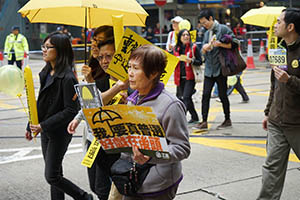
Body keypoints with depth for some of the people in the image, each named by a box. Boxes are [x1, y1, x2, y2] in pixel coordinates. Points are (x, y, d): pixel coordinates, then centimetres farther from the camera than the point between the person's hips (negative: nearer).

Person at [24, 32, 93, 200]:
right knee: (54, 172, 15)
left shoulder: (67, 78, -19)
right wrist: (31, 126, 15)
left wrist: (43, 126, -23)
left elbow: (71, 110, -22)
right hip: (45, 131, 8)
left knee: (52, 176, -3)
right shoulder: (46, 73, 7)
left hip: (60, 132, -8)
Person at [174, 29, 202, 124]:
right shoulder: (176, 48, 11)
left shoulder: (193, 47, -2)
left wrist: (191, 61, -20)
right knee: (186, 98, 12)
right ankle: (194, 117, 26)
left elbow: (200, 62, -3)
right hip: (180, 77, 5)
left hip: (190, 77, -5)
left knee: (186, 97, -16)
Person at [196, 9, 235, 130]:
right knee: (205, 94, -1)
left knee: (222, 95, 3)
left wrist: (220, 44, -20)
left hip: (220, 68, -6)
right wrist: (204, 49, -4)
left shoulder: (223, 29, -4)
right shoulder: (206, 34, 17)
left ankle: (227, 120, 17)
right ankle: (204, 121, 1)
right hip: (209, 69, 6)